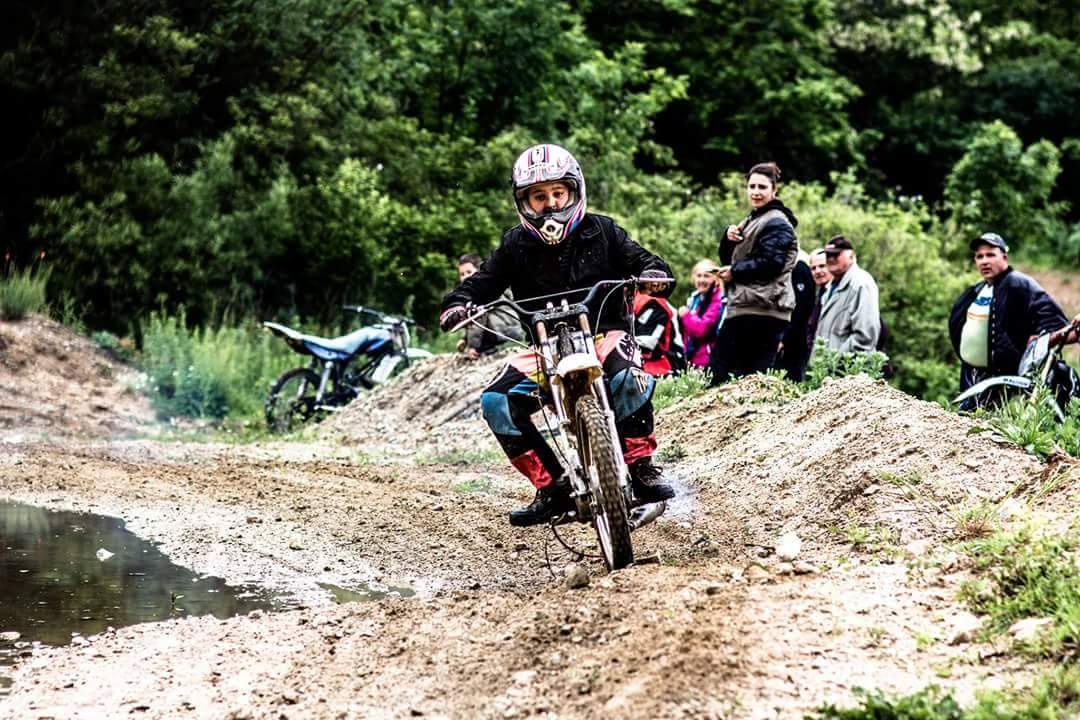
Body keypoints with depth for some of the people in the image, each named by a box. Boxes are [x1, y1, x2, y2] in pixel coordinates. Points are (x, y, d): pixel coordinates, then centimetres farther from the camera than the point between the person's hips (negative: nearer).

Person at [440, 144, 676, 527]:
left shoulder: (601, 232, 1)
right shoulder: (516, 244, 5)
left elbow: (640, 260, 0)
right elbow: (483, 282, 5)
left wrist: (654, 275, -25)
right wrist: (457, 305, -16)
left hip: (604, 334, -3)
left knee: (630, 377, -37)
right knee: (496, 402, -19)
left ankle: (640, 466, -19)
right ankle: (552, 487, -11)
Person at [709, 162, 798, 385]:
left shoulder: (776, 223, -8)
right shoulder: (752, 220, 23)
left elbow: (771, 264, -19)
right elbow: (728, 259, 22)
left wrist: (734, 272, -10)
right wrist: (729, 239, 1)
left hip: (761, 310, -10)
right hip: (743, 307, 10)